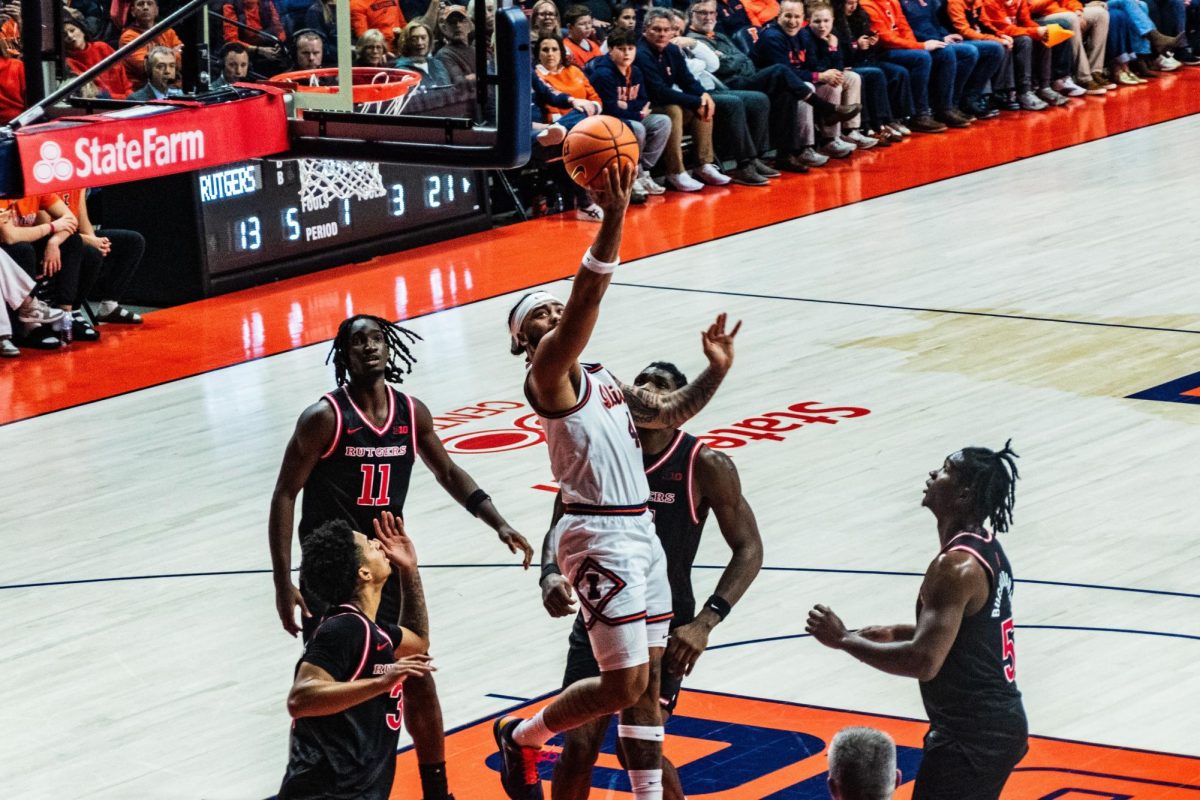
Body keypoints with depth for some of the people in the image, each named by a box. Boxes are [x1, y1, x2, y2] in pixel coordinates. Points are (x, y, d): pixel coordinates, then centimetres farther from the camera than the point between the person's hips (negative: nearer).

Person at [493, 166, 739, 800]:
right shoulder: (549, 373, -9)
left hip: (639, 531, 9)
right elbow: (587, 298, -24)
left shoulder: (601, 381, 17)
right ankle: (521, 737, 15)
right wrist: (613, 216, -34)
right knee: (623, 684, -7)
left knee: (647, 680, 11)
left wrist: (716, 370, 10)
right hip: (599, 535, -9)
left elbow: (671, 412, 25)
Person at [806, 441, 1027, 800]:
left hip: (970, 737, -10)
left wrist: (845, 640, -18)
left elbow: (924, 662, -28)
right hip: (999, 724, 10)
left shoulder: (956, 566, -22)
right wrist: (897, 633, 15)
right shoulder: (986, 548, 9)